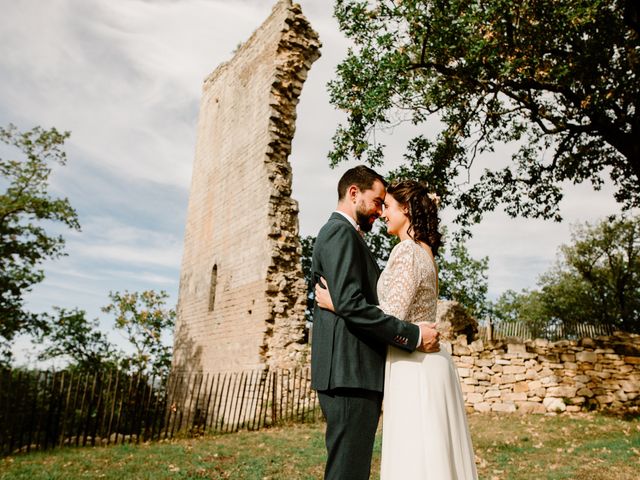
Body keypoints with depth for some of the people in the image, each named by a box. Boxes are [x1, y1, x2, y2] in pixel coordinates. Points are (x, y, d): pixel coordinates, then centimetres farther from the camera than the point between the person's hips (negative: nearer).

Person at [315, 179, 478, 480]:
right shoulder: (425, 250, 13)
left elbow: (392, 317, -21)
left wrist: (335, 303, -14)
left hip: (413, 366, -9)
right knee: (434, 453, 16)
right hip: (428, 361, 9)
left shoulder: (406, 251, -15)